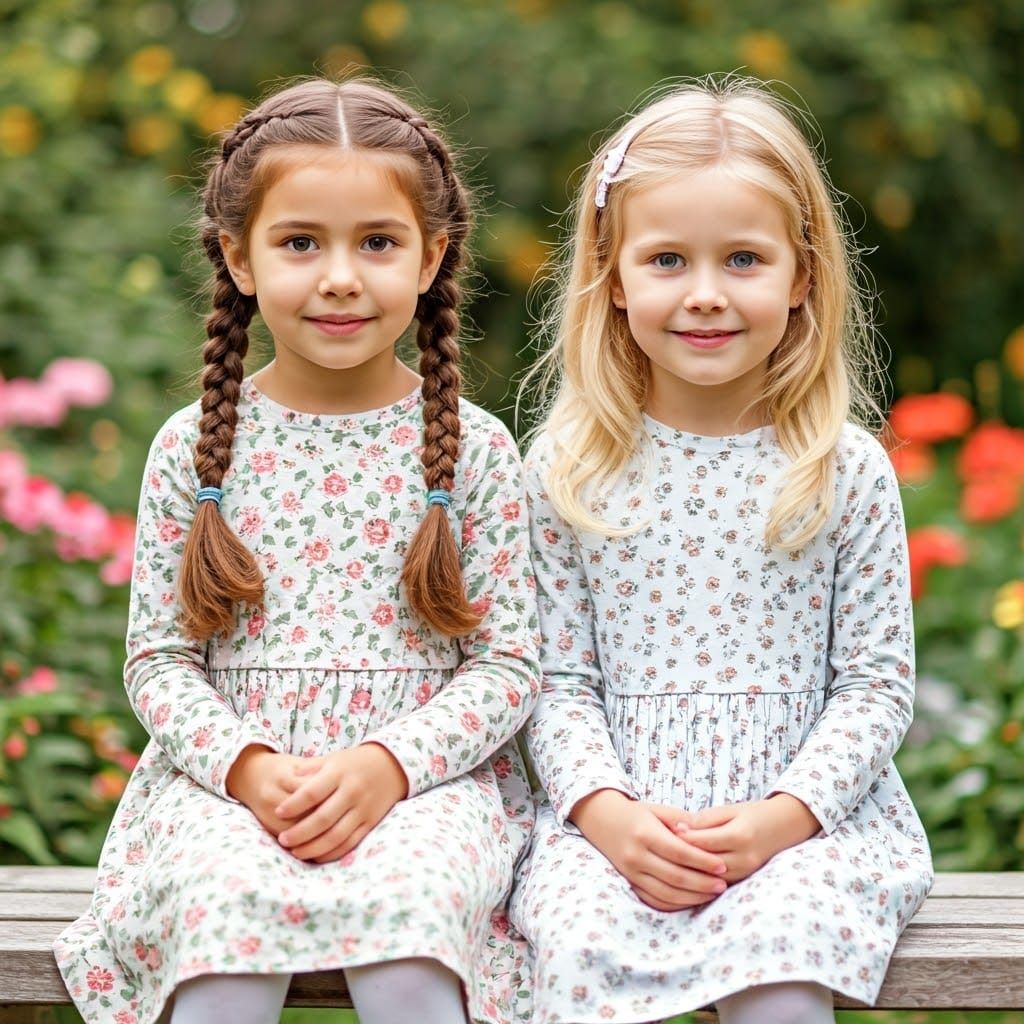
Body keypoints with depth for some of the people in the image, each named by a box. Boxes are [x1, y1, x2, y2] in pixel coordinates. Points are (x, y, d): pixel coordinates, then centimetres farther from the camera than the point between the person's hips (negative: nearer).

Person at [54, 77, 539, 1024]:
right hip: (231, 778, 1)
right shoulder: (195, 448, 5)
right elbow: (158, 657, 6)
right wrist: (246, 764, -13)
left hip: (426, 775, -1)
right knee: (226, 911, -31)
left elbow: (508, 664, 1)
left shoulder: (472, 449, 2)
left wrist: (388, 765, -15)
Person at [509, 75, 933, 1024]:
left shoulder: (849, 473, 1)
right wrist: (608, 812, -13)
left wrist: (782, 819, -12)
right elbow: (557, 679, 4)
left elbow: (875, 683, 2)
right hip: (614, 819, 1)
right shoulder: (568, 471, 3)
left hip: (811, 816, 0)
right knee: (579, 947, -28)